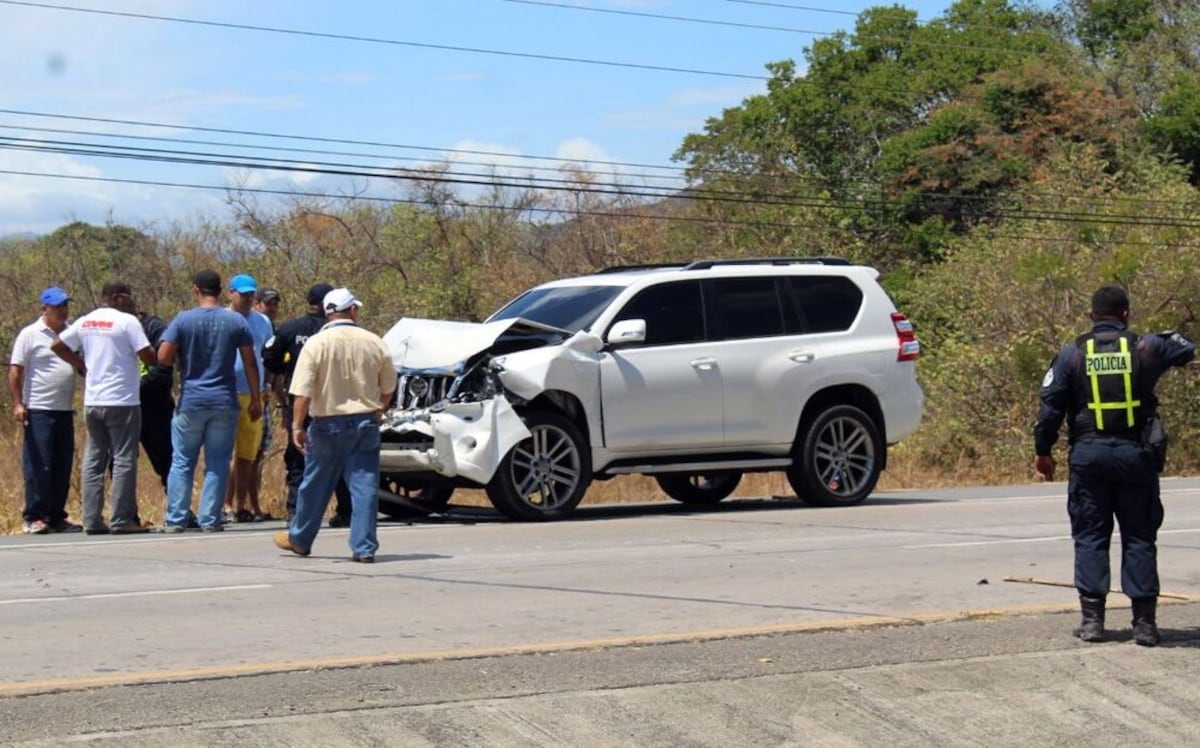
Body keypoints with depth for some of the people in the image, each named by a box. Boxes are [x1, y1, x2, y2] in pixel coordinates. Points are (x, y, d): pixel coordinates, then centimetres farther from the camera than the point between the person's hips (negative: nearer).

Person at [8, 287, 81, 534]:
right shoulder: (30, 335, -3)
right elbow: (15, 371, -4)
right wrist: (17, 404, -12)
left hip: (65, 410, 6)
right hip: (39, 410, -6)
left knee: (63, 466, 7)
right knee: (39, 466, -6)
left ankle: (56, 517, 13)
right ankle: (33, 518, -3)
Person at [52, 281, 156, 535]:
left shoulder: (84, 322, 8)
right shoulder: (127, 321, -10)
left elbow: (57, 346, 13)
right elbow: (148, 357, -15)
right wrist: (152, 353, 7)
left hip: (92, 402, 6)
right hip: (122, 402, -6)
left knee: (93, 461, 10)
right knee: (124, 461, -2)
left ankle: (92, 520, 8)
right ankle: (121, 521, -5)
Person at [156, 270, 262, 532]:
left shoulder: (183, 319, -5)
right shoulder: (237, 321, 1)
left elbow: (163, 357, -11)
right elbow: (250, 363, 1)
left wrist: (182, 362, 11)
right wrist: (256, 399, 7)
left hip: (191, 401, -1)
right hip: (225, 402, 1)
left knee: (182, 462, 7)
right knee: (217, 464, 6)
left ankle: (175, 519, 6)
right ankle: (210, 520, 4)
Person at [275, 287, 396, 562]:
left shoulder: (316, 344, -9)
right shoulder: (374, 343, 0)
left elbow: (303, 391, -14)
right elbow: (388, 387, 10)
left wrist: (297, 426, -12)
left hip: (328, 423, -1)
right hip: (365, 423, 2)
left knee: (315, 484, 12)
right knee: (364, 485, 2)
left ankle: (299, 539, 27)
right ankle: (364, 547, -2)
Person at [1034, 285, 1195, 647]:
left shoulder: (1071, 354, -1)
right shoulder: (1146, 348, -1)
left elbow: (1051, 407, -1)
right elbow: (1186, 349, 17)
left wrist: (1043, 450, 9)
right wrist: (1165, 337, 36)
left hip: (1088, 455, 0)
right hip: (1135, 454, 0)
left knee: (1090, 537, 7)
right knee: (1139, 537, 7)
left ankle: (1092, 618, 3)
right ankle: (1144, 622, 5)